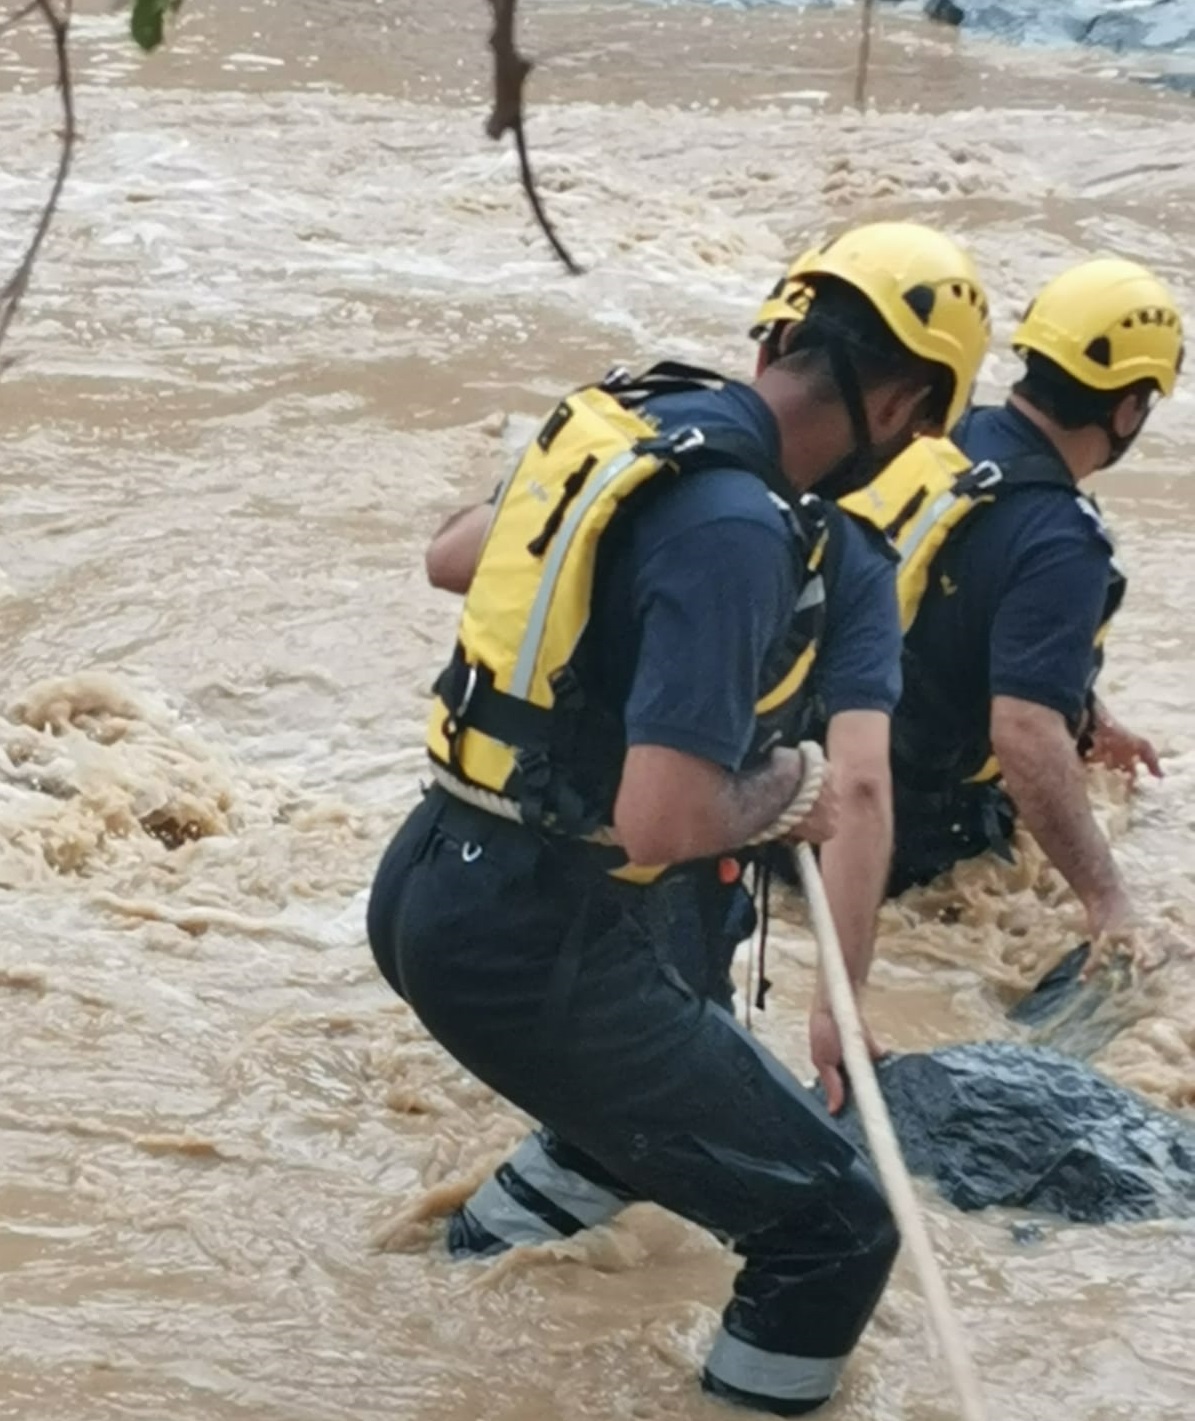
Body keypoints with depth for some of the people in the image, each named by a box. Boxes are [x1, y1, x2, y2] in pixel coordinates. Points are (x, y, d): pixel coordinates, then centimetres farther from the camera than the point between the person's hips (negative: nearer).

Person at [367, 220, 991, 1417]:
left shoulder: (635, 412, 4)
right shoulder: (736, 529, -24)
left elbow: (456, 555, 24)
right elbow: (661, 822, -30)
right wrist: (783, 793, -9)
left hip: (430, 884, 10)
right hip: (534, 955, -10)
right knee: (836, 1235, -2)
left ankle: (509, 1222, 53)